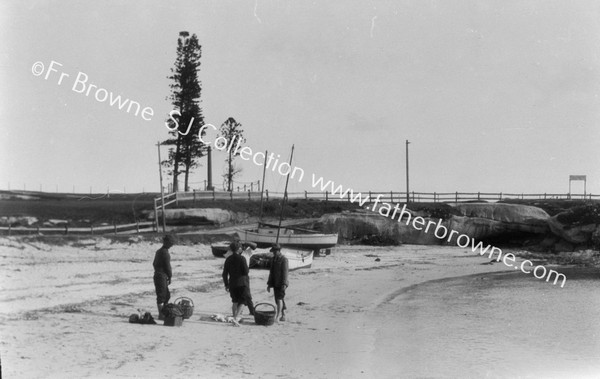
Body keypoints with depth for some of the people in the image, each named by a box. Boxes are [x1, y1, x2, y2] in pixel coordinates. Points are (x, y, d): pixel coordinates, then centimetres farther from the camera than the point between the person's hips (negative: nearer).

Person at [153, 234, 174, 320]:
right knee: (161, 296, -5)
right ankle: (161, 315, -3)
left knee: (167, 295, 15)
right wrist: (170, 276, -5)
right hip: (162, 277, -9)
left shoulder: (158, 251, 14)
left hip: (157, 275, 9)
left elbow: (154, 264, 22)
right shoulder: (165, 253, -15)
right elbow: (167, 266, -15)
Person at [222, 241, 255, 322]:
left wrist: (226, 284, 13)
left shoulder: (228, 259, 4)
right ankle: (237, 316, -12)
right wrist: (248, 270, 9)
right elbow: (246, 271, -15)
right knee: (242, 301, 1)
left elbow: (225, 274, 6)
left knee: (235, 301, 19)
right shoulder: (241, 258, -11)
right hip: (242, 283, -5)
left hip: (232, 283, 5)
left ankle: (234, 315, 21)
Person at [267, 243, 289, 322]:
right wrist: (269, 284, 16)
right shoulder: (274, 259, 16)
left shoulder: (284, 259, -7)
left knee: (279, 298, -15)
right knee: (278, 300, 9)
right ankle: (283, 316, 16)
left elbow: (285, 272, -14)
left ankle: (278, 316, -20)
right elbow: (271, 272, 19)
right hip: (275, 283, 8)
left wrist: (284, 284, -21)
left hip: (281, 284, -8)